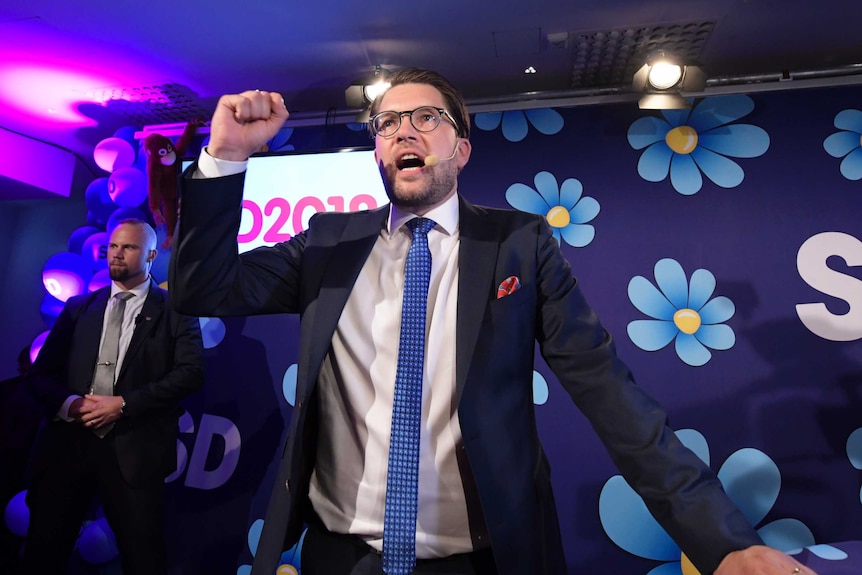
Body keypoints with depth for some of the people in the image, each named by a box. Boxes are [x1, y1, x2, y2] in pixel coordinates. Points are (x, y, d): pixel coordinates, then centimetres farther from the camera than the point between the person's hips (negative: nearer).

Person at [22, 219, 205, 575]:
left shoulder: (175, 309, 2)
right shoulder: (78, 307, 14)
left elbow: (191, 372, -9)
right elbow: (40, 372, 11)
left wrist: (124, 404, -15)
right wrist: (67, 403, -10)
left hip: (133, 448, -3)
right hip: (66, 442, 4)